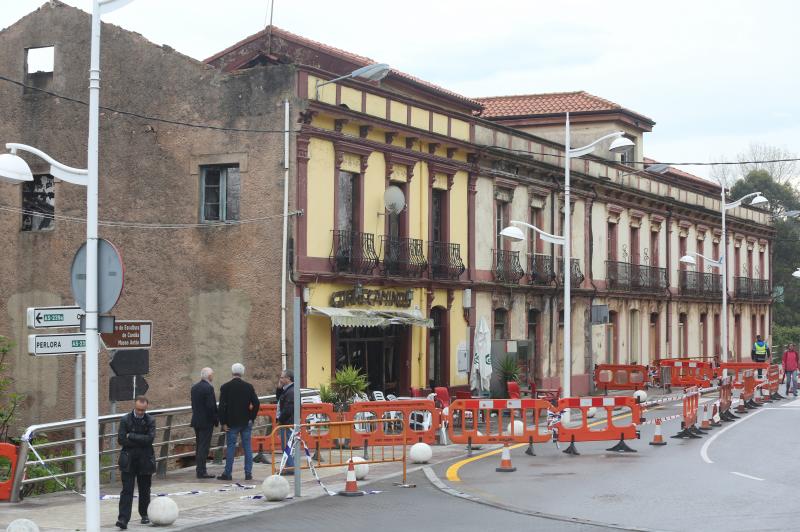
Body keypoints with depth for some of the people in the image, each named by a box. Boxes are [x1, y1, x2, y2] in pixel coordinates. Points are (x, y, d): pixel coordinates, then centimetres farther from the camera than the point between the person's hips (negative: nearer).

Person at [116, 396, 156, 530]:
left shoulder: (150, 420, 0)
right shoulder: (125, 420, -1)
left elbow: (150, 438, -14)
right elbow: (121, 439, -10)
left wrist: (131, 436, -13)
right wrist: (140, 441, -12)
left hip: (145, 460, 1)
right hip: (128, 460, -1)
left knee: (144, 490, 13)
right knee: (127, 490, -8)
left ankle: (144, 514, 30)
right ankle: (123, 519, -13)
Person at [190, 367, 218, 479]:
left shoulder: (194, 388, 10)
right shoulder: (208, 388, -16)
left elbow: (194, 405, 13)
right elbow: (211, 406, -19)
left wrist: (196, 416, 17)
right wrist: (216, 420, -9)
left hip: (196, 421, 8)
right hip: (206, 422, -8)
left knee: (199, 446, 14)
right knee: (204, 447, -5)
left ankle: (199, 469, 19)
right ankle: (201, 471, -5)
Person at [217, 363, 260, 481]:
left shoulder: (225, 387, -5)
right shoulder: (249, 387, 0)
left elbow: (222, 406, -7)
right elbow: (256, 403, -2)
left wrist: (223, 422, -3)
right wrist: (252, 418, 7)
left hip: (232, 422, -2)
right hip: (246, 422, 2)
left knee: (230, 447, 2)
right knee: (247, 447, 5)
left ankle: (228, 474, 4)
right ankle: (248, 473, 6)